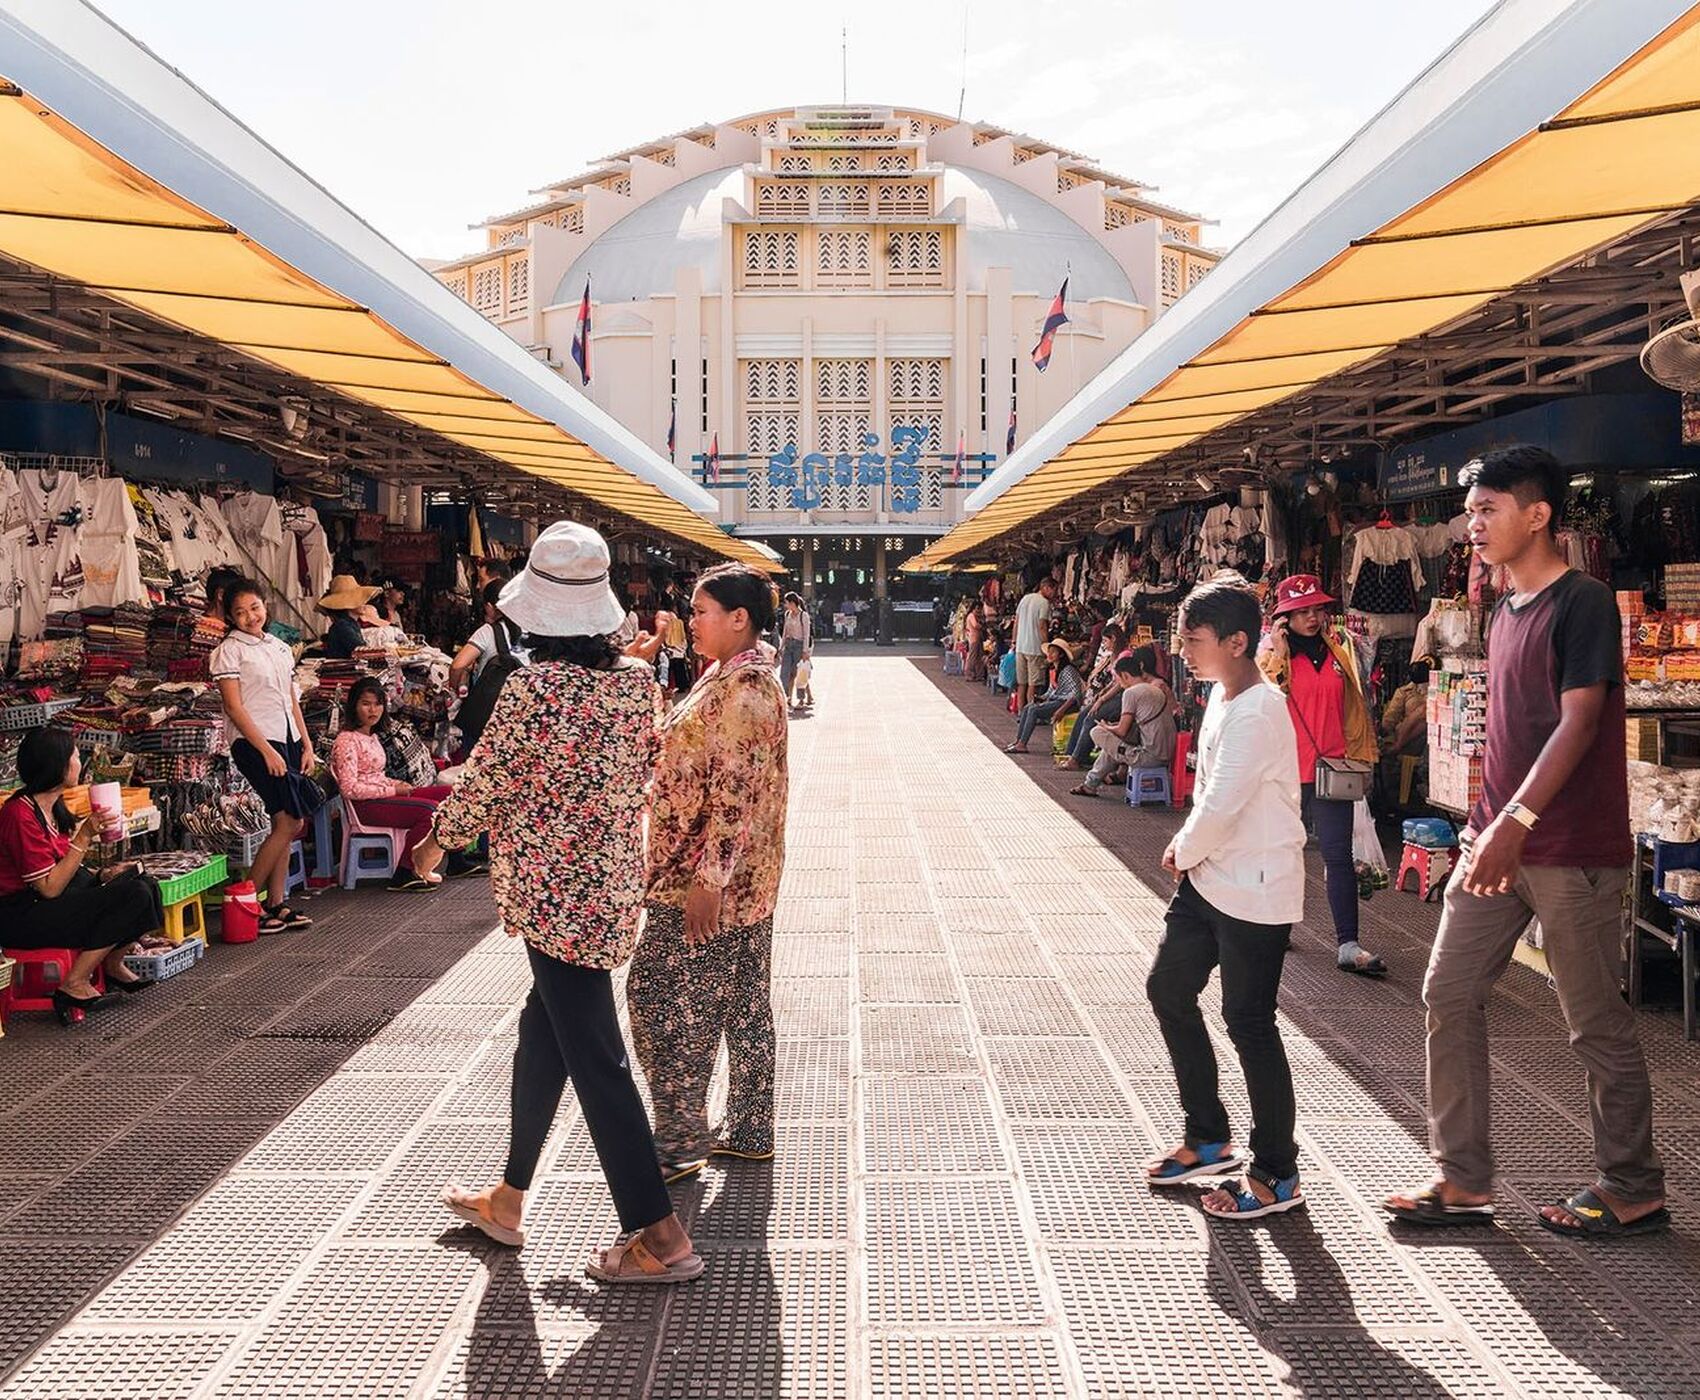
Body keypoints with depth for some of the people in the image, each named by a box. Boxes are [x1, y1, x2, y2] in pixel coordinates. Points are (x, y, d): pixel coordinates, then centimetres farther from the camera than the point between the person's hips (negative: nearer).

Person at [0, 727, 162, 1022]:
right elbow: (50, 888, -22)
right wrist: (85, 836, -24)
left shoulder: (51, 806, 8)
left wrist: (101, 876, -6)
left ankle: (113, 965, 17)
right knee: (133, 895, -20)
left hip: (46, 902, 9)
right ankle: (75, 985, -13)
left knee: (142, 885, -2)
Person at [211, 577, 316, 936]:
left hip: (287, 740, 7)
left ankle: (275, 904, 11)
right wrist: (267, 751, -15)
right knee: (289, 823, -13)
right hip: (255, 743, -7)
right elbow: (233, 707, -10)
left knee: (286, 826, 5)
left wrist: (306, 744, 12)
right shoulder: (229, 650, -5)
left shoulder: (279, 647, 16)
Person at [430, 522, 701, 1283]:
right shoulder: (637, 679, 1)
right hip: (613, 879, 8)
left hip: (554, 890, -8)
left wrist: (445, 831, 10)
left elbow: (484, 778, -10)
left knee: (594, 1058, -1)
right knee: (542, 1035, 21)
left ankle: (661, 1237, 4)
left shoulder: (534, 686, -18)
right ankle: (507, 1200, 36)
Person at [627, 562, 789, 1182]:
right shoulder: (727, 677, 13)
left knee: (661, 995, -2)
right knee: (741, 1002, 14)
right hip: (742, 879, 10)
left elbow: (738, 794, -24)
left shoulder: (746, 689, -19)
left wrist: (708, 878, -24)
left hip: (714, 878, -10)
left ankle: (681, 1141, 7)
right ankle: (749, 1132, 24)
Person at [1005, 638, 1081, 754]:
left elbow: (1075, 693, -23)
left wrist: (1062, 710, -30)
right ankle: (1018, 741, -8)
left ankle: (1022, 745, -20)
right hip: (1054, 700, 9)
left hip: (1067, 702, -9)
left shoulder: (1068, 670, -14)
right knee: (1027, 709, -5)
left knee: (1034, 710, -22)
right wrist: (1041, 698, 2)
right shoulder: (1055, 670, 16)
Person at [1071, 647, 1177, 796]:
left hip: (1151, 757, -9)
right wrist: (1113, 727, 25)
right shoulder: (1157, 689, 17)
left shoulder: (1131, 692, -9)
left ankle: (1090, 785, 16)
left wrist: (1106, 727, 14)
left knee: (1097, 732, 1)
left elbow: (1121, 731, -7)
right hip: (1167, 757, 9)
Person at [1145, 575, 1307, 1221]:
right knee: (1168, 988, 16)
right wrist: (1188, 852, 5)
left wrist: (1182, 852, -9)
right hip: (1210, 878, 10)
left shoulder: (1255, 713, -23)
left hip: (1255, 891, -10)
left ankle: (1276, 1175, 14)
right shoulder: (1222, 696, 9)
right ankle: (1208, 1140, 30)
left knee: (1248, 1022, -2)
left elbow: (1219, 806, -27)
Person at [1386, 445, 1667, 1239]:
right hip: (1499, 842, 8)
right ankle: (1464, 1181, 15)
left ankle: (1635, 1193, 19)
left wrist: (1517, 821, -25)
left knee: (1595, 1022, 2)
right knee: (1449, 994, 6)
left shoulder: (1583, 603, -11)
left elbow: (1579, 722, -19)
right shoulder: (1506, 610, 14)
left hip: (1573, 850, -8)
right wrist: (1484, 824, 16)